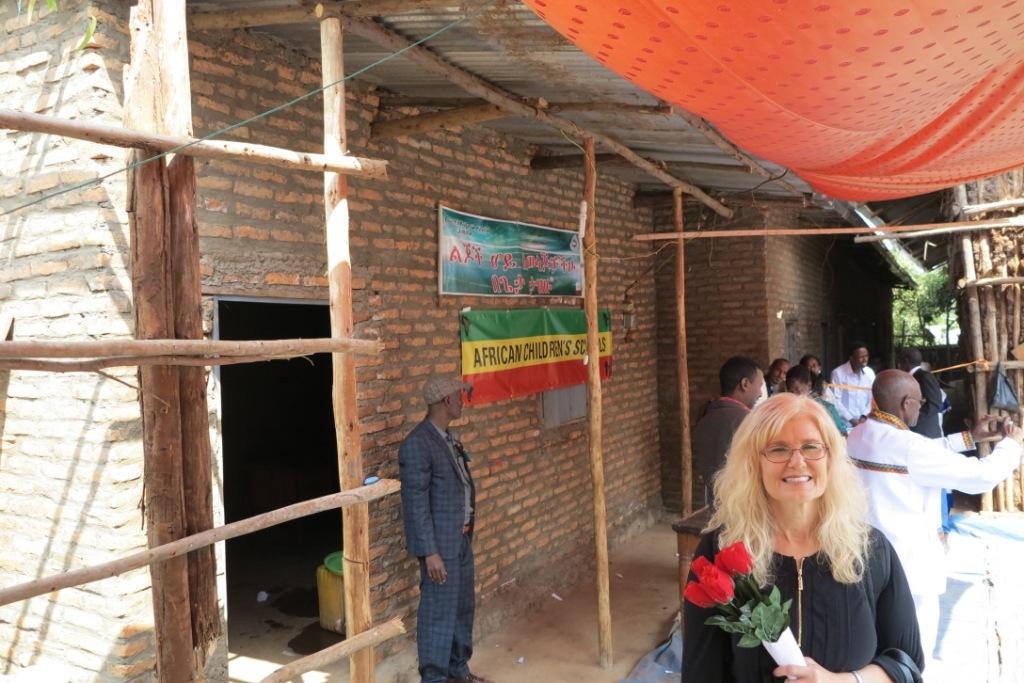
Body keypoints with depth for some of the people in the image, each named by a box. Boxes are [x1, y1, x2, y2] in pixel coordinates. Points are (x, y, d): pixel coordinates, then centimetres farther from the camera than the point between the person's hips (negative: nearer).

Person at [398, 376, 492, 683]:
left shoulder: (448, 437, 8)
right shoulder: (417, 444, -20)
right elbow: (416, 502, -20)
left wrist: (467, 533, 16)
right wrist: (430, 552, -20)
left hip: (461, 538, 9)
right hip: (440, 542, -9)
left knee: (462, 607, 19)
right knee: (439, 612, 3)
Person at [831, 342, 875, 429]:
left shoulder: (870, 373, 5)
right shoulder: (838, 373, -11)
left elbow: (873, 398, 6)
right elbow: (836, 400, -11)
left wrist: (864, 417, -6)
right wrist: (851, 419, -13)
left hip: (865, 422, 4)